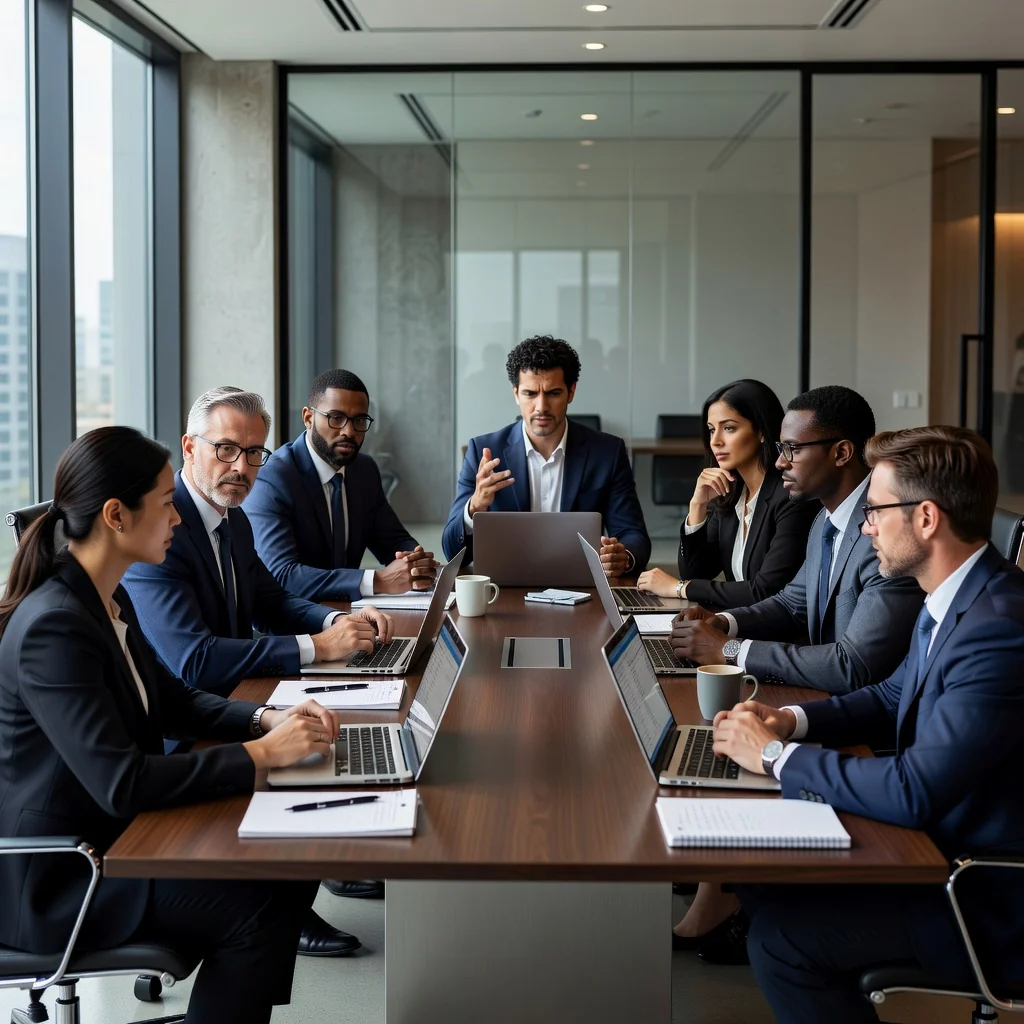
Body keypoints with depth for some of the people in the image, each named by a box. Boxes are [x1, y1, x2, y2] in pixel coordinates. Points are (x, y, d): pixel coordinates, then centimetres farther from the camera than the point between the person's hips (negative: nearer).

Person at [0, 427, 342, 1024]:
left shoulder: (111, 598, 4)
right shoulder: (52, 627, -26)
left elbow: (172, 700, 15)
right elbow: (121, 783, -30)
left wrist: (267, 719, -2)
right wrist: (261, 755, -23)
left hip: (110, 834, 9)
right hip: (53, 881, -9)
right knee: (261, 908, -14)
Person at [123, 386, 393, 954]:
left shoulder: (234, 519, 6)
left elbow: (270, 602, 17)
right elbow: (194, 660, -32)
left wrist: (337, 622, -5)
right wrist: (315, 646, -30)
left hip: (228, 701, 9)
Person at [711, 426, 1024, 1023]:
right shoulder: (953, 601, 3)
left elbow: (913, 792, -30)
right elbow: (891, 700, 16)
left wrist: (777, 755, -18)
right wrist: (791, 721, -1)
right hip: (941, 842, 9)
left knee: (779, 938, -12)